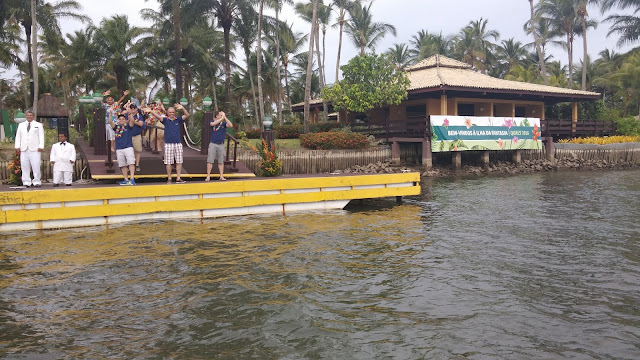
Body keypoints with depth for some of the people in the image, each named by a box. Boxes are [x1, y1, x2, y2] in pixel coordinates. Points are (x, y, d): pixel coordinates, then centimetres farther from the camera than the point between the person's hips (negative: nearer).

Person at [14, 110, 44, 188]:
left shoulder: (38, 125, 13)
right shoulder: (21, 125, 20)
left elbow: (41, 136, 5)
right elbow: (18, 136, 16)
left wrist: (41, 146, -6)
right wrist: (17, 146, 4)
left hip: (35, 149, -3)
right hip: (24, 149, 3)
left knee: (36, 166, -8)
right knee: (24, 166, -1)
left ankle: (37, 182, -5)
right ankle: (26, 182, 2)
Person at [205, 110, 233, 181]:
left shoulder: (224, 123, 6)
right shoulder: (213, 122, 3)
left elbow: (231, 125, -10)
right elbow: (212, 124, -22)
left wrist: (225, 117, -12)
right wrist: (222, 118, -18)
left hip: (221, 144, 2)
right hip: (213, 144, -2)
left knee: (221, 161, 6)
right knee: (210, 160, -4)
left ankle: (221, 176, 10)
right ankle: (208, 176, -1)